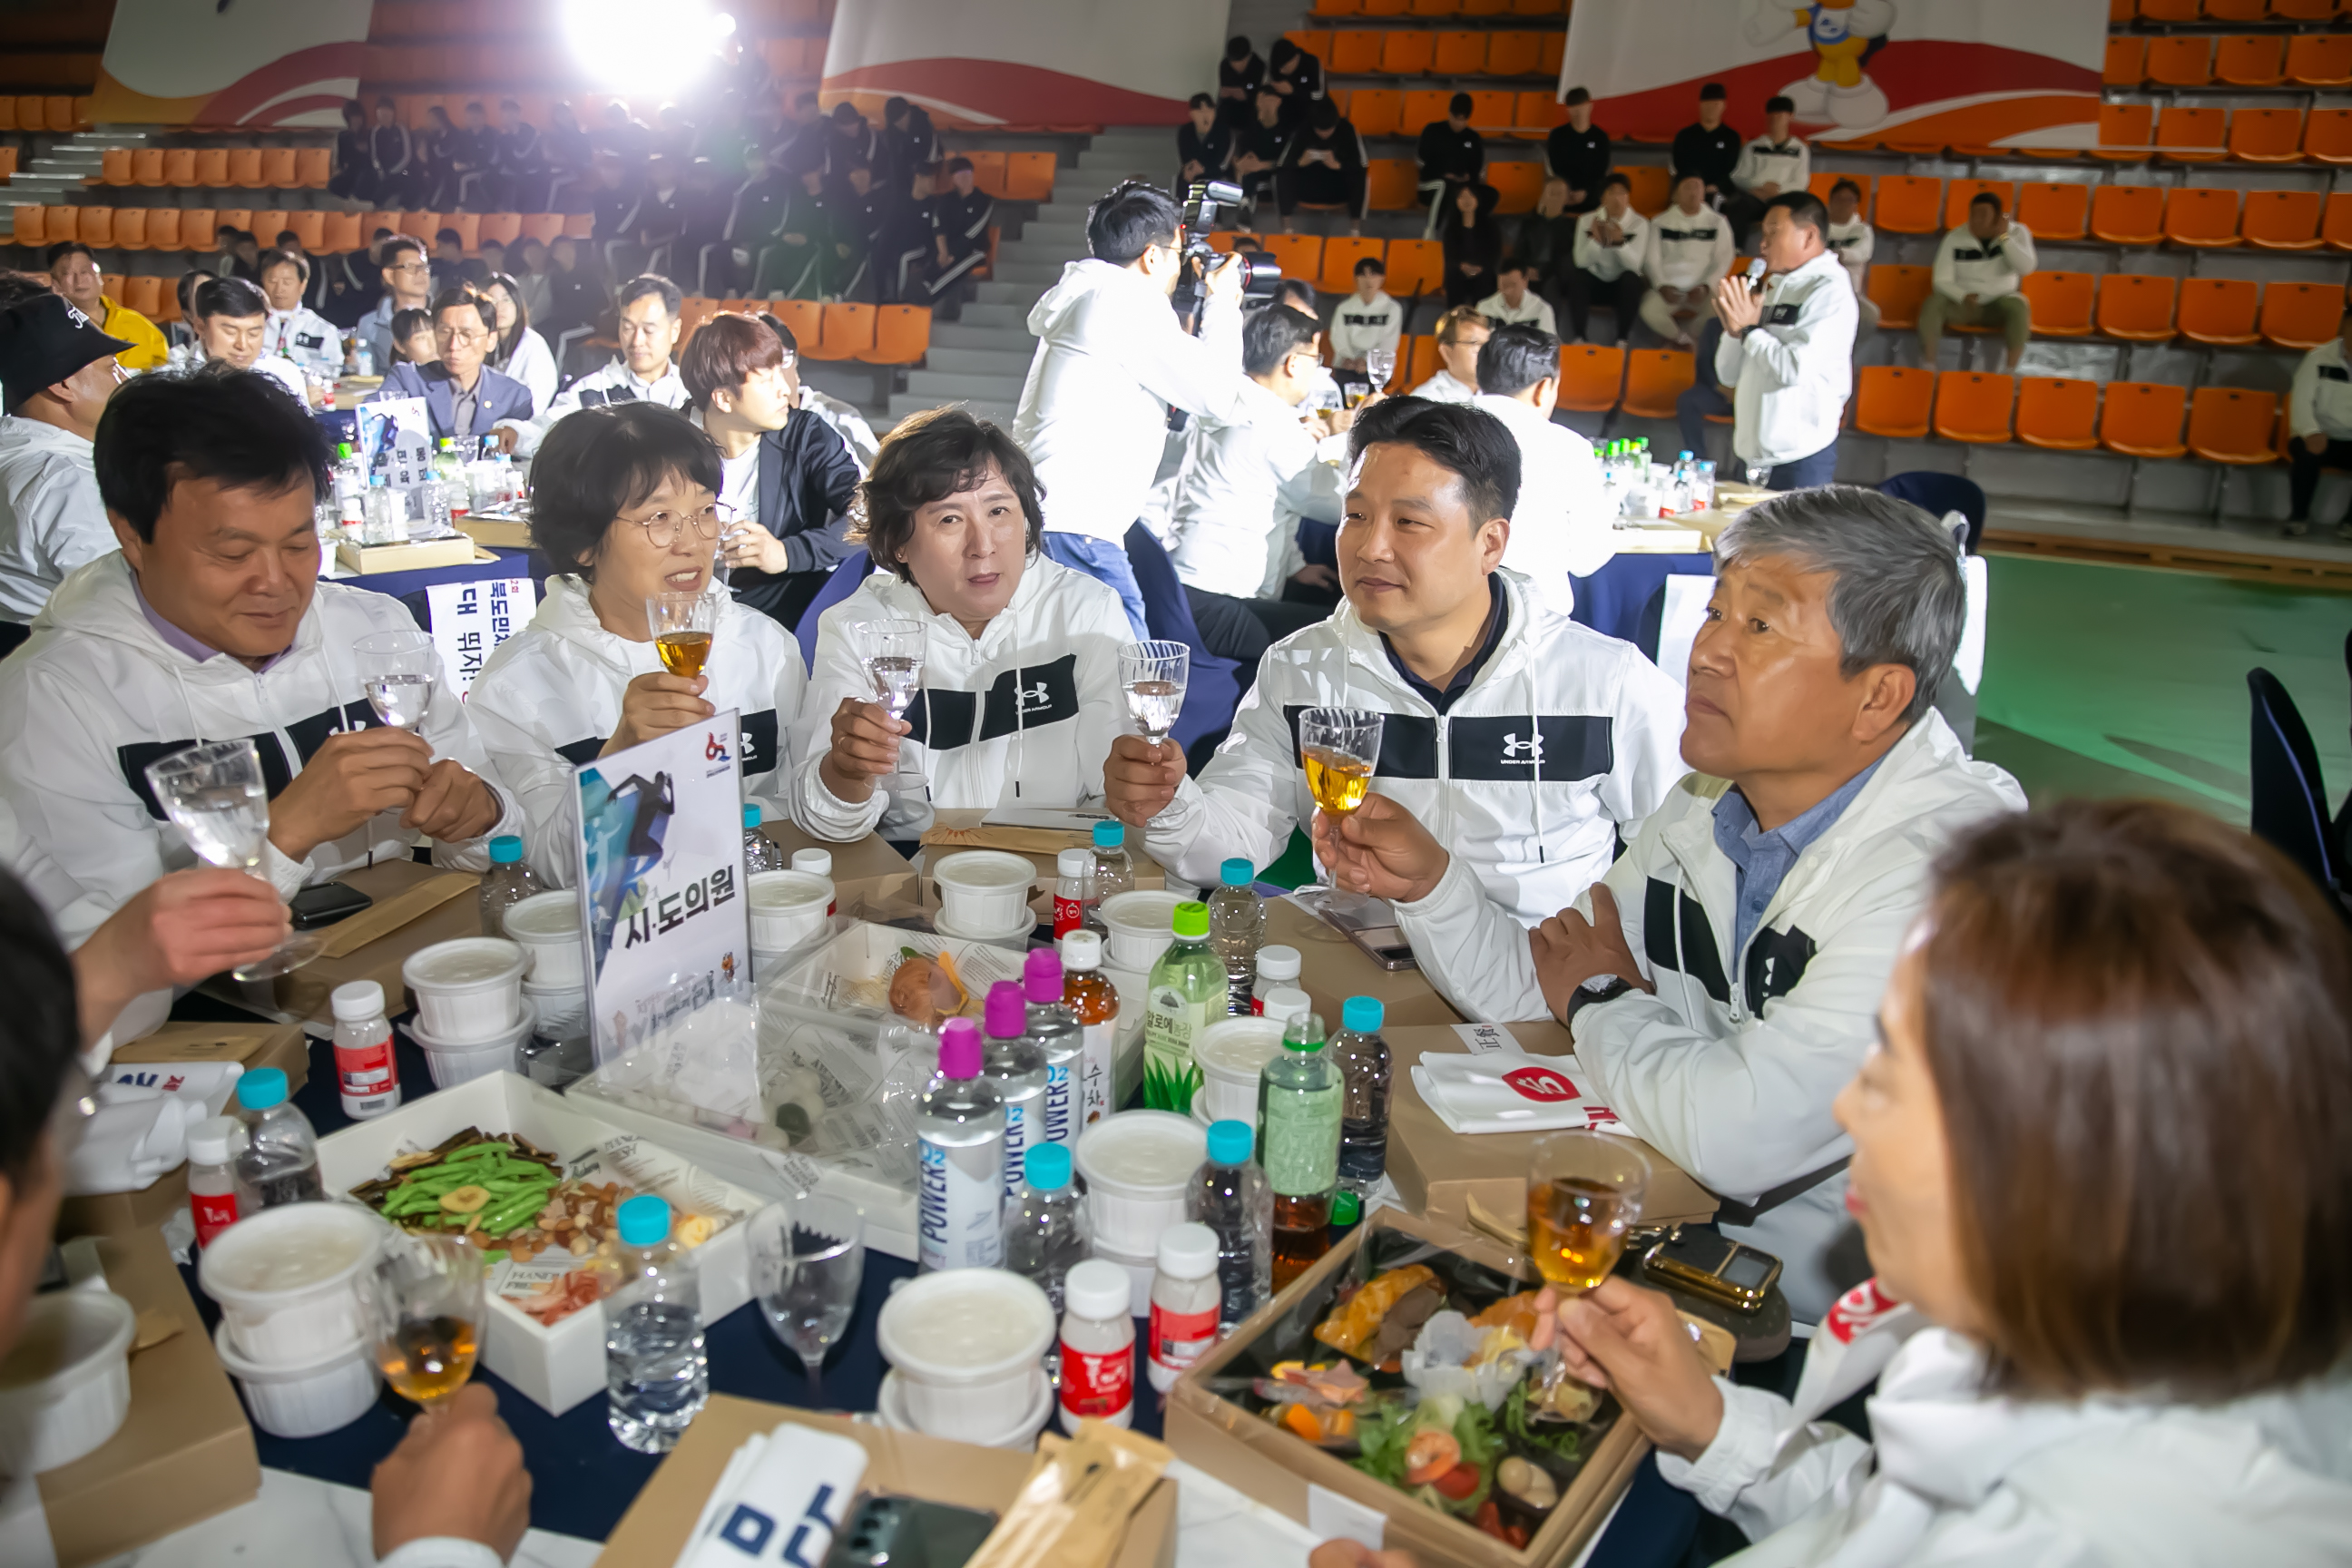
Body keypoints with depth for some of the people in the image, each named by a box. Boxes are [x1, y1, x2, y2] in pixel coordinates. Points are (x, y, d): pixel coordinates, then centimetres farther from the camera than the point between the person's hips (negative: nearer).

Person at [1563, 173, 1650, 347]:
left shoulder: (1640, 223, -7)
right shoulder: (1587, 220, -3)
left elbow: (1635, 264, -18)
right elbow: (1581, 262, -13)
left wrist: (1620, 241, -34)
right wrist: (1595, 239, -30)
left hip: (1623, 286, -1)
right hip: (1594, 281, 1)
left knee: (1631, 277, -33)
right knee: (1576, 275, -29)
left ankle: (1622, 339, -30)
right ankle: (1580, 337, -30)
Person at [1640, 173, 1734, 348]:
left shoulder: (1717, 222, 8)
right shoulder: (1661, 222, 7)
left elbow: (1723, 260, 3)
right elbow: (1652, 259, 1)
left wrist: (1706, 287, -14)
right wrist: (1662, 286, -17)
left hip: (1703, 290, 0)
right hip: (1668, 289, 0)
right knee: (1649, 311, -33)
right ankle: (1681, 339, -1)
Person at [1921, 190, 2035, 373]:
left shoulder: (2016, 232, -4)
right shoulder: (1955, 239, -8)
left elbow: (2026, 267, -20)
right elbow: (1942, 281, -12)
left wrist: (2003, 236, -24)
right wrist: (1964, 297, -31)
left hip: (1998, 305, 0)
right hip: (1960, 304, 0)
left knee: (2019, 304, -34)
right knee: (1933, 302, -32)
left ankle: (2010, 370, -28)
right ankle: (1928, 366, -27)